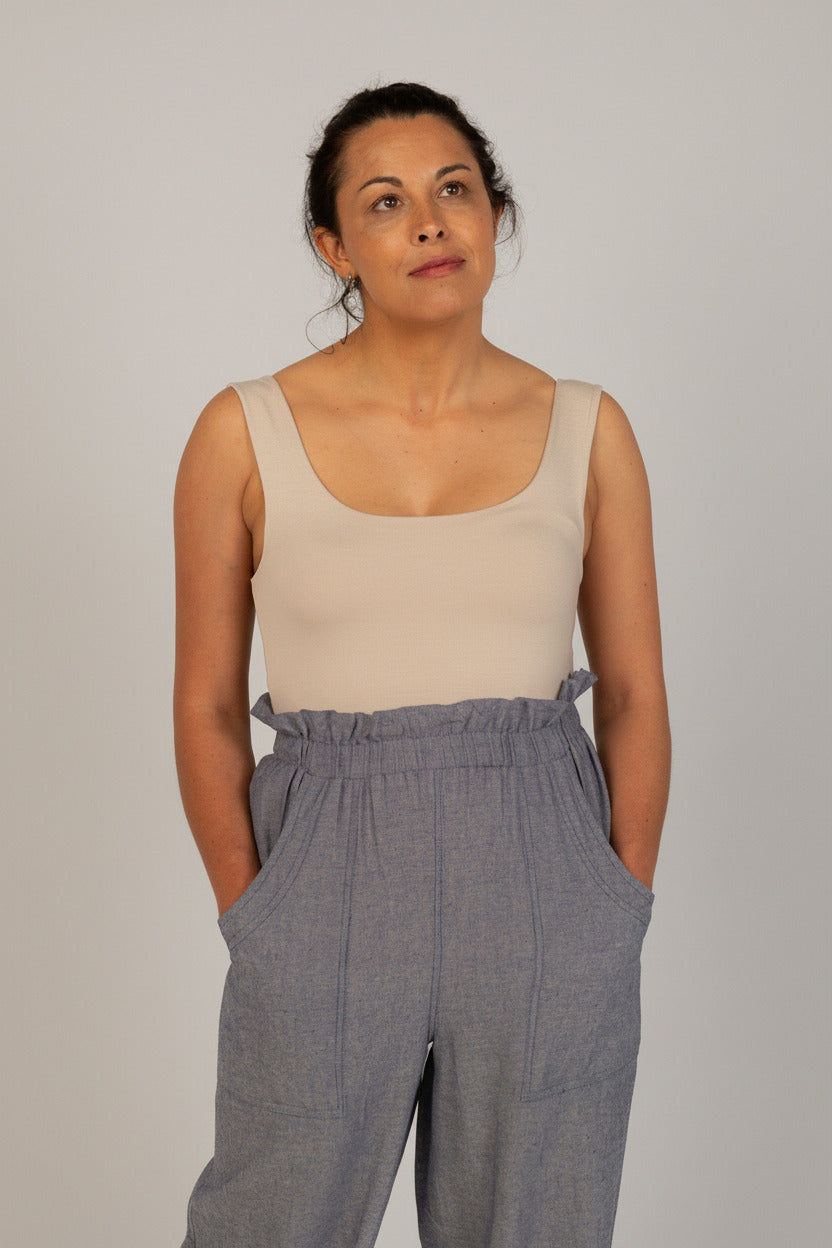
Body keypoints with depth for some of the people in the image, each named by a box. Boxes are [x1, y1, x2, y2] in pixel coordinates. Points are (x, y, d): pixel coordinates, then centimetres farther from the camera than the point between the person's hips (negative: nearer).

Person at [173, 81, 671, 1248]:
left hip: (542, 874, 2)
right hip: (329, 881, -1)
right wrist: (252, 914, -3)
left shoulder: (588, 429, 2)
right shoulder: (245, 432, -2)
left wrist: (621, 911, 1)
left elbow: (634, 696, 6)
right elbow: (207, 708, 2)